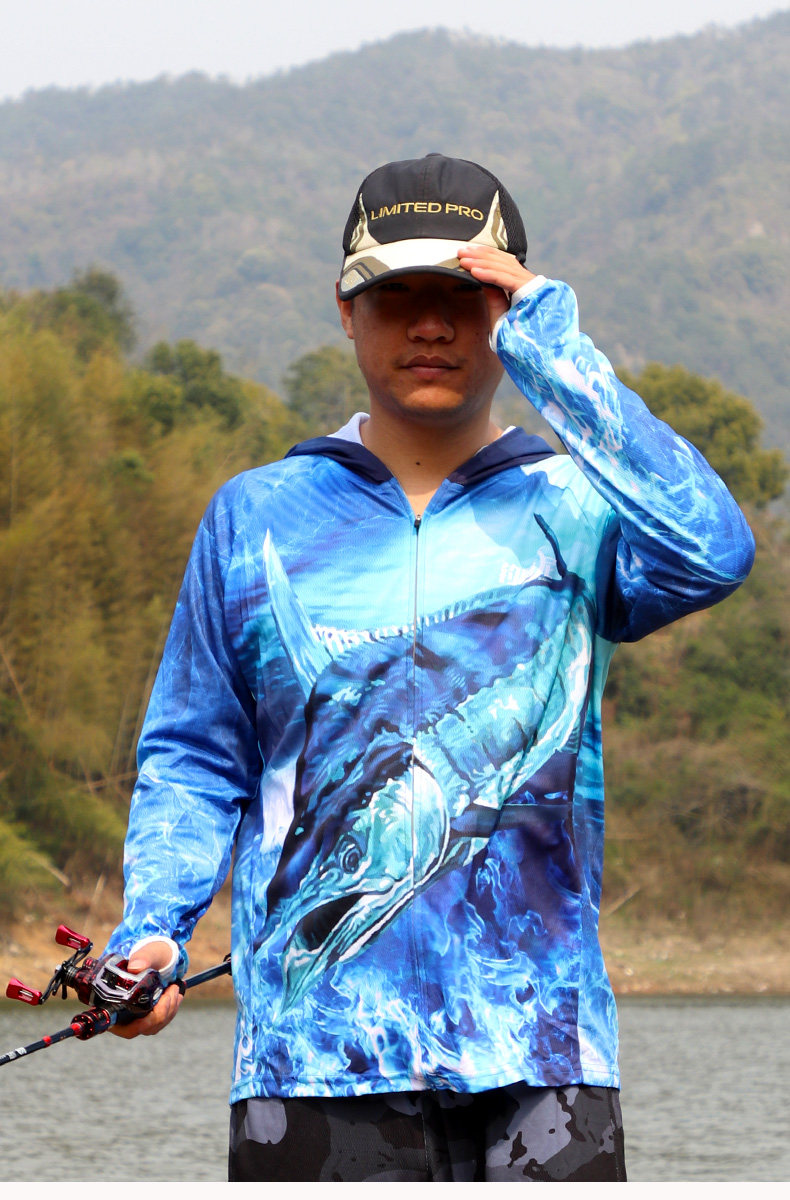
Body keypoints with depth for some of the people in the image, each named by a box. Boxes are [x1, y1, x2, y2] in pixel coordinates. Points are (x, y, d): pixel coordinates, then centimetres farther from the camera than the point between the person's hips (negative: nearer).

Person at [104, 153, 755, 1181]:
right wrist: (152, 931, -3)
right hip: (318, 1057, 1)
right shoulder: (258, 517, 11)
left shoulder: (571, 509, 6)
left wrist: (552, 352, -12)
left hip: (539, 1056, -1)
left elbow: (710, 554, -15)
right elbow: (195, 758, 14)